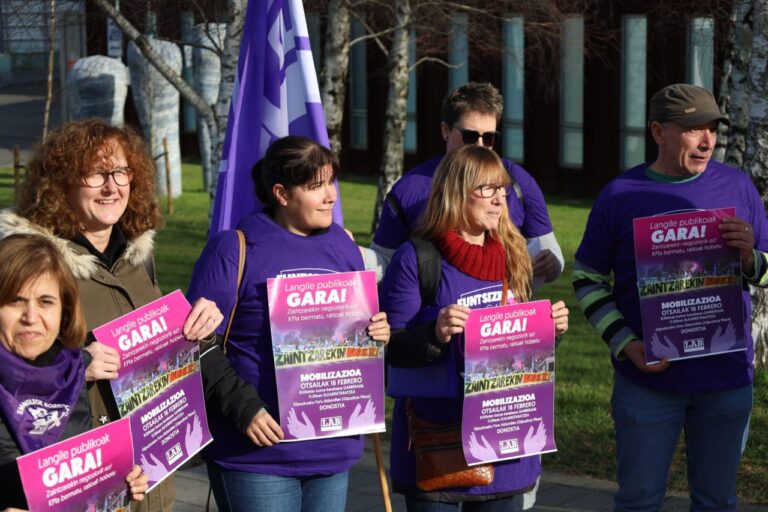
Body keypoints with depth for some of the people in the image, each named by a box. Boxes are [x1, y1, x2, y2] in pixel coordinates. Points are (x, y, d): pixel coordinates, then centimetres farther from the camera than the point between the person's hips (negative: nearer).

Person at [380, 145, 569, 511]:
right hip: (436, 438, -5)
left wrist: (549, 329, -2)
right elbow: (390, 349, -11)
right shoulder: (417, 259, -9)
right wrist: (435, 334, -28)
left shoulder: (512, 257, 9)